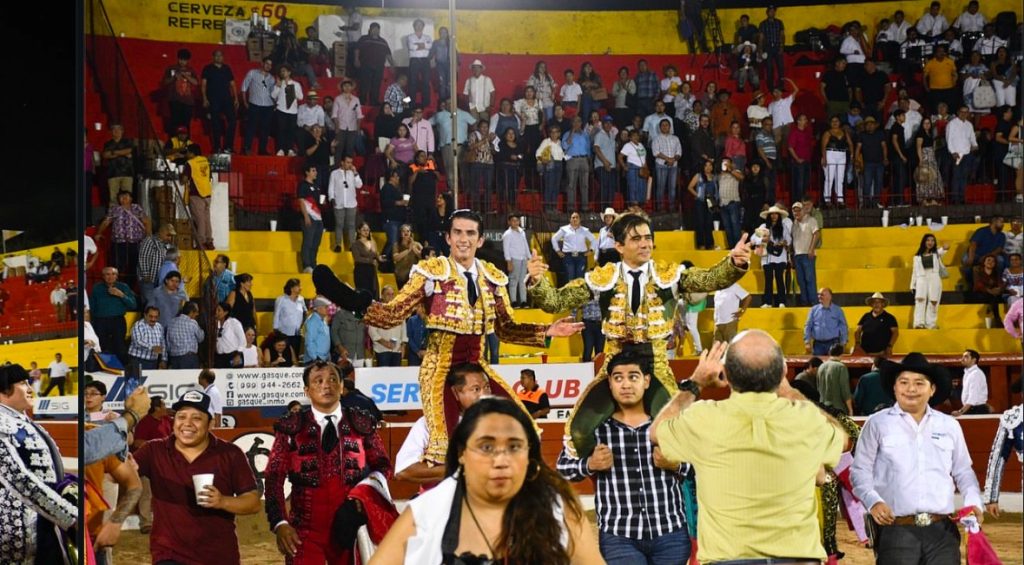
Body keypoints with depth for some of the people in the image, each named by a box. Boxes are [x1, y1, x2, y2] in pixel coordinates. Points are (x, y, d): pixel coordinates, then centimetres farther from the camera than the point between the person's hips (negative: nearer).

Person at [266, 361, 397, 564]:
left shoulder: (361, 423, 7)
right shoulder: (291, 427, 2)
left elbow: (383, 465, 10)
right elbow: (274, 478, -1)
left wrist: (369, 486, -12)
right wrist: (279, 523, -12)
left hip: (348, 525, 2)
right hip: (306, 530, -1)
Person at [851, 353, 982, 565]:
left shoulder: (950, 426, 12)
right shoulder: (877, 424, 3)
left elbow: (963, 471, 20)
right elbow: (860, 470, 4)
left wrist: (973, 502, 3)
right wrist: (873, 501, -13)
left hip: (942, 531, 3)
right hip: (895, 531, -3)